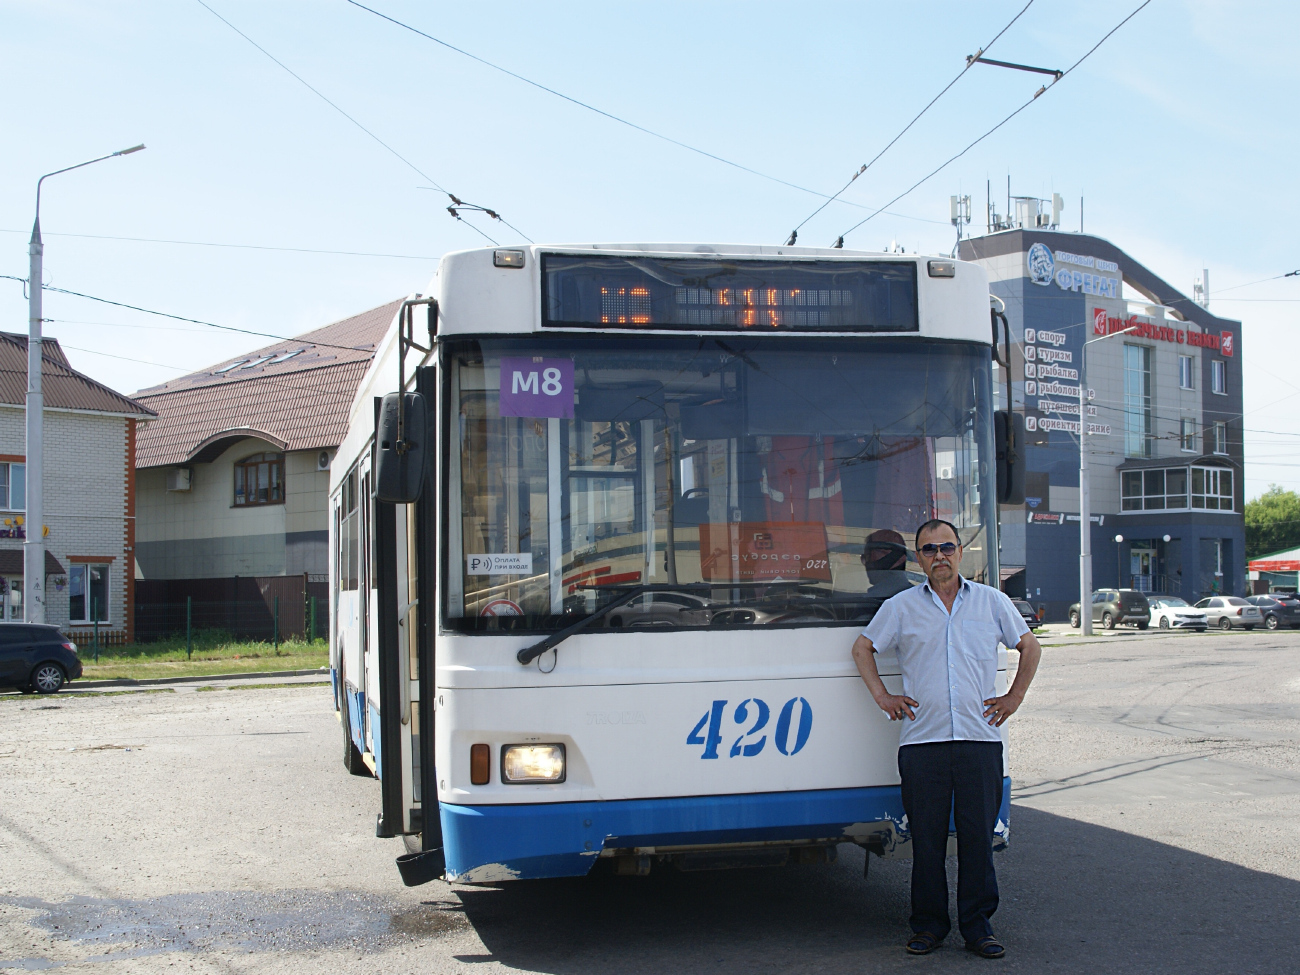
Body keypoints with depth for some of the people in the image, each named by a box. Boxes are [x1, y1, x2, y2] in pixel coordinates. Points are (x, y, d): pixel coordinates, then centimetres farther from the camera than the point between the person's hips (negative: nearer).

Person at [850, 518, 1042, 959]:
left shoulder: (992, 601, 10)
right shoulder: (901, 606, 8)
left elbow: (1029, 646, 20)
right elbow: (862, 647, 17)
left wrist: (1014, 696, 10)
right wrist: (882, 695, 7)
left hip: (980, 738, 0)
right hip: (922, 739, 0)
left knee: (978, 834, 1)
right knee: (927, 836, 2)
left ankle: (978, 924, 11)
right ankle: (928, 924, 13)